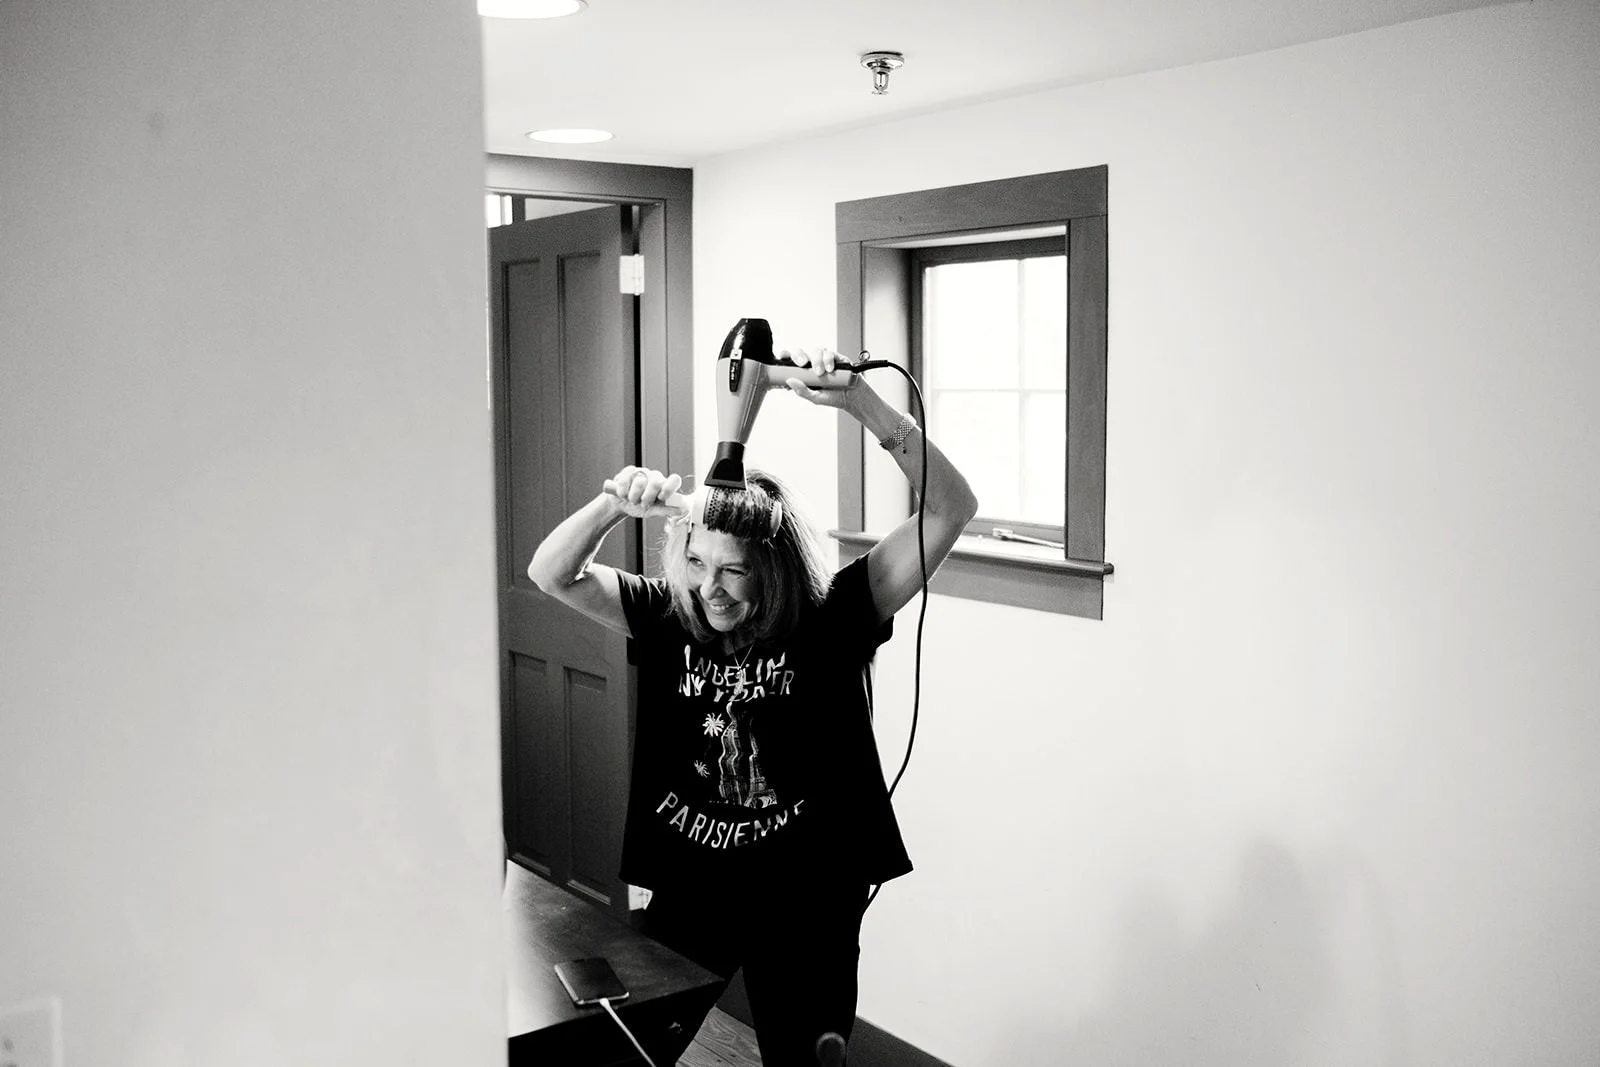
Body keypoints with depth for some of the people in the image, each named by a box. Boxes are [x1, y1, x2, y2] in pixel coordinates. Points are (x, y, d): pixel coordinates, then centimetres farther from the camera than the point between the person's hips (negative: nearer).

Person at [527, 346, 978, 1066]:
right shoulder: (669, 619, -4)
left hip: (808, 905, -2)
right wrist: (614, 503, -25)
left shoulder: (829, 622, -13)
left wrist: (860, 402, -29)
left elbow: (951, 508, -19)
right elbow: (551, 573, -6)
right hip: (689, 892, 3)